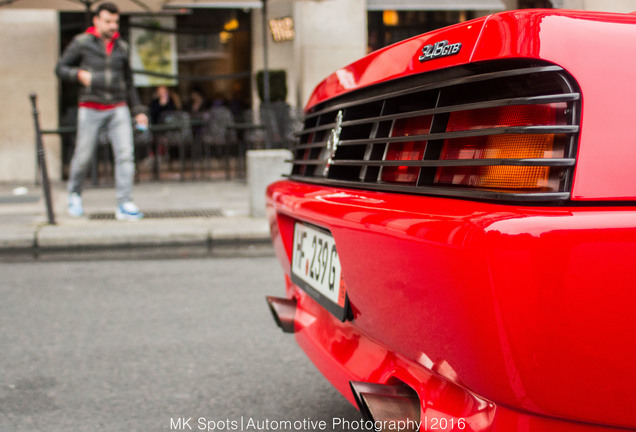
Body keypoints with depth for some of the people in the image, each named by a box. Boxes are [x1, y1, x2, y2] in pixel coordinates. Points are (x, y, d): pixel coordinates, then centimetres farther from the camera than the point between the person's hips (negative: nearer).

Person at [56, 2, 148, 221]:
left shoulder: (121, 47, 12)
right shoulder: (81, 43, 0)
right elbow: (60, 68, 4)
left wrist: (138, 110, 17)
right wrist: (79, 74, -16)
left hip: (118, 108, 3)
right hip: (91, 109, -3)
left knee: (125, 153, -11)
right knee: (83, 156, 3)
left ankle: (124, 204, -11)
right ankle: (74, 195, 28)